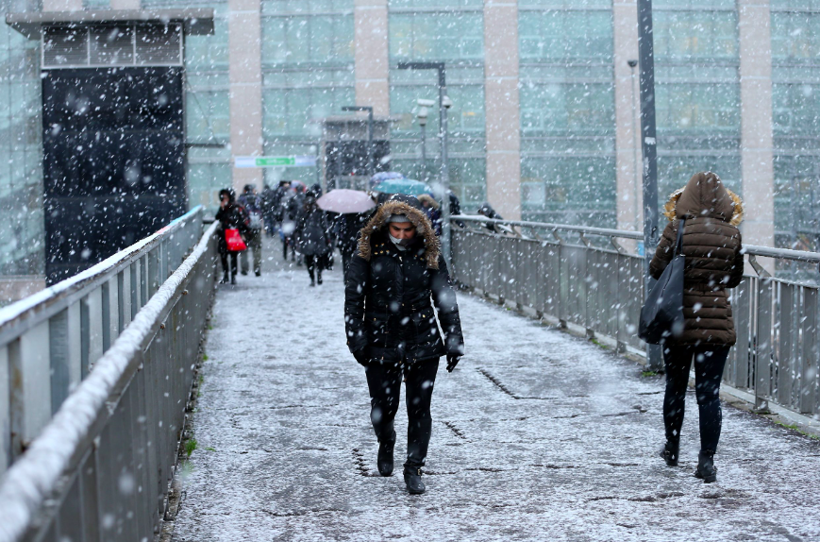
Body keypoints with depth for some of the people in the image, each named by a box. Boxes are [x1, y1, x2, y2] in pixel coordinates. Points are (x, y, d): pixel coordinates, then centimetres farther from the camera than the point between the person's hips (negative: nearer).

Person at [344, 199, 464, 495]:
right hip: (381, 345, -1)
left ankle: (414, 469, 14)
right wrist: (356, 338, -9)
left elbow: (445, 299, 8)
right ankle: (386, 443, 37)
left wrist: (454, 340, 4)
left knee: (419, 409, 1)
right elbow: (353, 298, -1)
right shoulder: (368, 254, -2)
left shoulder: (430, 256, 3)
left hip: (423, 346, 1)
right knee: (384, 406, 3)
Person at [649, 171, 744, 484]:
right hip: (718, 322, 1)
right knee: (709, 393, 3)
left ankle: (672, 449, 32)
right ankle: (707, 459, -4)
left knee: (675, 388, 17)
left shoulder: (678, 228, -9)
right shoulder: (732, 234, -2)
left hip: (681, 319, -1)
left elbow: (656, 269, -3)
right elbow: (735, 279, 10)